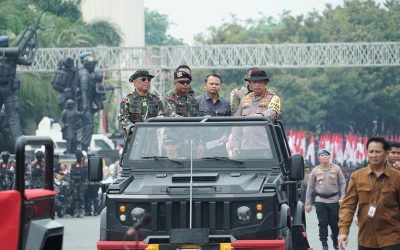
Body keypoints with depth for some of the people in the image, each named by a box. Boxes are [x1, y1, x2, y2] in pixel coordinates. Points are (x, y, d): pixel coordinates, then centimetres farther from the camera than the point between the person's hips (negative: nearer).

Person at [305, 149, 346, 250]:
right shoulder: (315, 170, 5)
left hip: (334, 200, 0)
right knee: (323, 223, -1)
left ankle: (335, 239, 33)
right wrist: (308, 203, 5)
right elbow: (310, 187, 7)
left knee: (335, 223, 6)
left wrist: (342, 198, -6)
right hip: (320, 201, 0)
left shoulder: (336, 169, 2)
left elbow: (342, 184, 4)